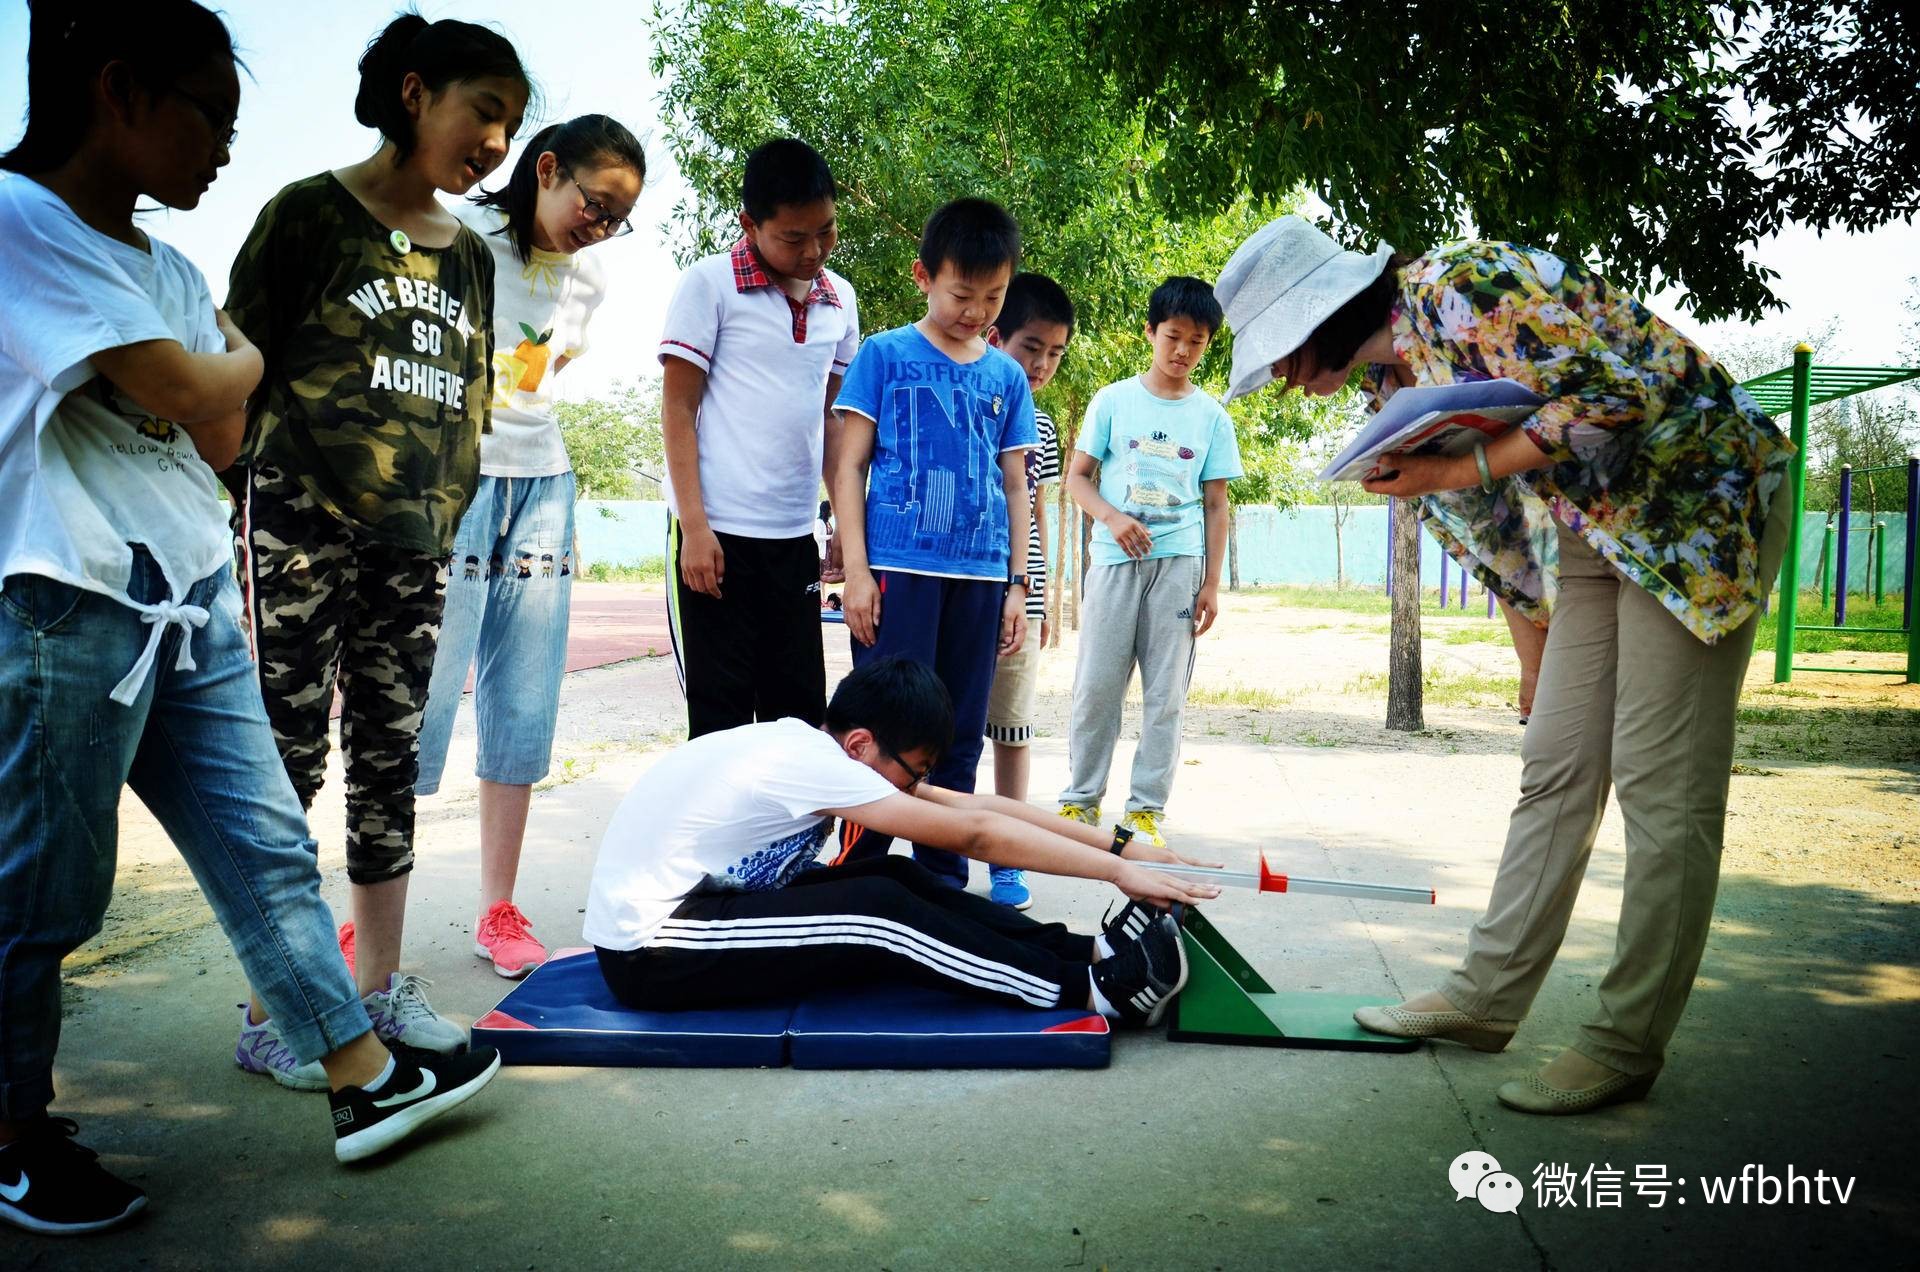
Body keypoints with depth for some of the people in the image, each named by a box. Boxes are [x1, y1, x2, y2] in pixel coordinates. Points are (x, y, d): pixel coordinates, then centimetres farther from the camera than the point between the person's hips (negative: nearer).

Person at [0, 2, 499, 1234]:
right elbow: (185, 390, -14)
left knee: (267, 846, 9)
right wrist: (246, 358, 4)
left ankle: (368, 1080, 18)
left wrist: (217, 379, 2)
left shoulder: (171, 270, 16)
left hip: (190, 603, 8)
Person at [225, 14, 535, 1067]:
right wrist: (221, 517, -6)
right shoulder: (311, 213, 0)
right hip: (302, 521, -5)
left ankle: (379, 982, 20)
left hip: (415, 545, 5)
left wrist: (445, 523, 14)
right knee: (288, 759, -2)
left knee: (390, 761, 9)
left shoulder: (470, 255, 16)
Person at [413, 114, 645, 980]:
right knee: (420, 692, -6)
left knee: (524, 705, 5)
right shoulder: (459, 240, -6)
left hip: (541, 486, 6)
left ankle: (499, 914, 14)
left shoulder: (589, 281, 12)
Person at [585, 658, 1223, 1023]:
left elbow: (977, 805, -1)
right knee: (880, 912, -22)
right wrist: (1118, 871, -21)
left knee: (904, 880, -6)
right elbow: (975, 834, -25)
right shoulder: (805, 761, -24)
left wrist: (1120, 844, -4)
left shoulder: (813, 747, 1)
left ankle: (1090, 951, -10)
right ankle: (1093, 988, -17)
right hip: (649, 953, -9)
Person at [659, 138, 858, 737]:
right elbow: (677, 408, -5)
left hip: (795, 536, 5)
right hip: (717, 534, -5)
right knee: (721, 716, 1)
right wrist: (695, 527, -12)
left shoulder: (839, 300, 11)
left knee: (800, 711, 9)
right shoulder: (710, 284, -4)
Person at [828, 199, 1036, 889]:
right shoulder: (885, 355, 3)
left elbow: (1014, 486, 15)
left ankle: (942, 878, 21)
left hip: (979, 578, 4)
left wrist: (1015, 585, 9)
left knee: (960, 738, 9)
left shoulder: (1007, 376, 13)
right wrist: (856, 570, -7)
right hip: (898, 570, -4)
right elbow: (850, 467, 1)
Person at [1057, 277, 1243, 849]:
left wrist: (1211, 584, 3)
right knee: (1096, 686, 0)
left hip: (1180, 564, 1)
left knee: (1166, 694, 2)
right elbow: (1078, 476, 6)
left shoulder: (1212, 417, 9)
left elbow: (1216, 505, 9)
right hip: (1115, 560, -1)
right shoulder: (1113, 401, 5)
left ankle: (1146, 809, 11)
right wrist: (1113, 518, -14)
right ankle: (1080, 800, 13)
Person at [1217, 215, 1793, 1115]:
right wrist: (1541, 662, 22)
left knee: (1663, 786, -6)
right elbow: (1492, 515, 17)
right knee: (1555, 768, 8)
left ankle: (1626, 1045, 4)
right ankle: (1486, 996, 16)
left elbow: (1626, 389, -27)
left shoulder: (1461, 285, -20)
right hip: (1601, 527, 9)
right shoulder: (1398, 370, 8)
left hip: (1701, 492, -9)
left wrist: (1461, 470, -27)